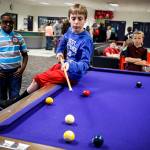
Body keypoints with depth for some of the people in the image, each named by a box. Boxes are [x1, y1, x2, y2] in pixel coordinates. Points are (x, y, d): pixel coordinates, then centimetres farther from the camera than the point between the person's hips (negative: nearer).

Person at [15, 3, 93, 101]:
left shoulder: (86, 40, -26)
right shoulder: (70, 30, -3)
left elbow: (85, 63, -32)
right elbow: (63, 40, 20)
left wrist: (71, 66, -48)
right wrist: (59, 52, 8)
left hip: (72, 73, -8)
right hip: (66, 65, 8)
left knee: (38, 79, -6)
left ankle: (20, 100, 12)